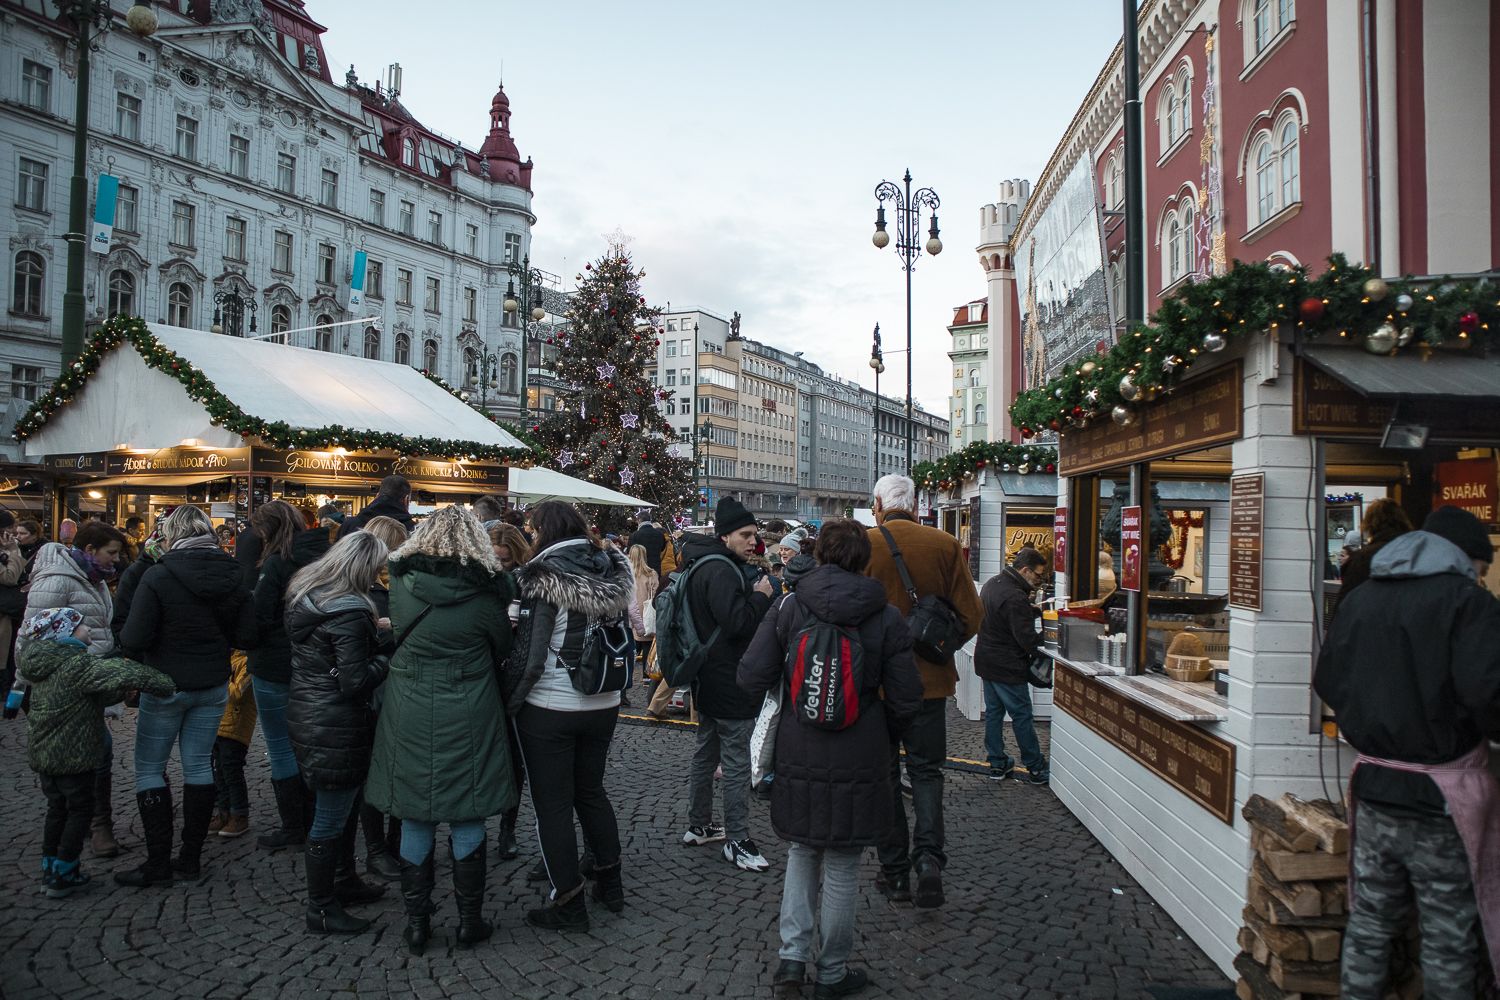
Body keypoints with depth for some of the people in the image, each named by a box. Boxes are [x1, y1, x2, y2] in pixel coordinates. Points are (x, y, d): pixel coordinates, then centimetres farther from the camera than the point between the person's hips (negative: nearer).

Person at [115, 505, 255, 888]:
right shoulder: (232, 576, -3)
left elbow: (133, 639, -17)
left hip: (166, 686, -4)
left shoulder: (159, 576, -16)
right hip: (213, 686, 4)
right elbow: (246, 637, -2)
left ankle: (158, 863, 8)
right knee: (198, 764, 11)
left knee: (149, 768, 7)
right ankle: (191, 857, 16)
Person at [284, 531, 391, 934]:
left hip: (306, 715, 10)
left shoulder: (306, 594, 6)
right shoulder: (349, 611, -23)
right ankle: (321, 909, 16)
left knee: (344, 805, 24)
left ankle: (344, 881, 39)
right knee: (331, 818, 3)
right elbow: (355, 682, -22)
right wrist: (387, 656, -6)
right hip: (335, 727, -10)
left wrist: (376, 639, 5)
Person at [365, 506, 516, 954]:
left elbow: (398, 636, 10)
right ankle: (470, 920, 20)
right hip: (467, 722, -2)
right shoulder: (483, 594, -11)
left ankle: (417, 923, 20)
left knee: (415, 821, 12)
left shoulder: (401, 584, -5)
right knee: (467, 821, 10)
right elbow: (504, 650, 2)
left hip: (409, 719, 2)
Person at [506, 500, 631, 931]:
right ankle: (610, 883, 31)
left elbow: (532, 656, -17)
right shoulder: (612, 573, 2)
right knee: (591, 791, 22)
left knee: (553, 803, 6)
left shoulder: (544, 579, -15)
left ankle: (569, 903, 13)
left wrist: (511, 701, -8)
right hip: (603, 704, 6)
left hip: (549, 709, -6)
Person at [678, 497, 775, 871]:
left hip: (708, 681, 11)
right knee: (736, 763, -3)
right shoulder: (721, 570, -21)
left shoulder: (702, 565, 12)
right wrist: (761, 596, -15)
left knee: (706, 753, 19)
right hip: (729, 683, -11)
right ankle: (737, 841, 3)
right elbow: (736, 621, -30)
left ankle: (698, 825, 31)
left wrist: (755, 594, 7)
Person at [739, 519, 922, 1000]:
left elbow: (751, 677, -8)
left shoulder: (788, 608, -5)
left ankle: (792, 955, 13)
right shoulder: (886, 618, -8)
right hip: (858, 762, -1)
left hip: (798, 757, 1)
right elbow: (906, 699, -6)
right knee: (842, 868, 12)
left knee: (802, 852, 22)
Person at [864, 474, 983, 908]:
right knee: (926, 770, 14)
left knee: (883, 773, 11)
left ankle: (895, 870, 15)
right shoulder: (946, 545, -4)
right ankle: (928, 857, -3)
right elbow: (971, 615, -2)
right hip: (930, 679, 2)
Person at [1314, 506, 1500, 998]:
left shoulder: (1359, 598, 9)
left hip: (1373, 787, 6)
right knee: (1448, 943, 7)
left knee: (1369, 922, 17)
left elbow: (1327, 680, 11)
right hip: (1440, 799, -6)